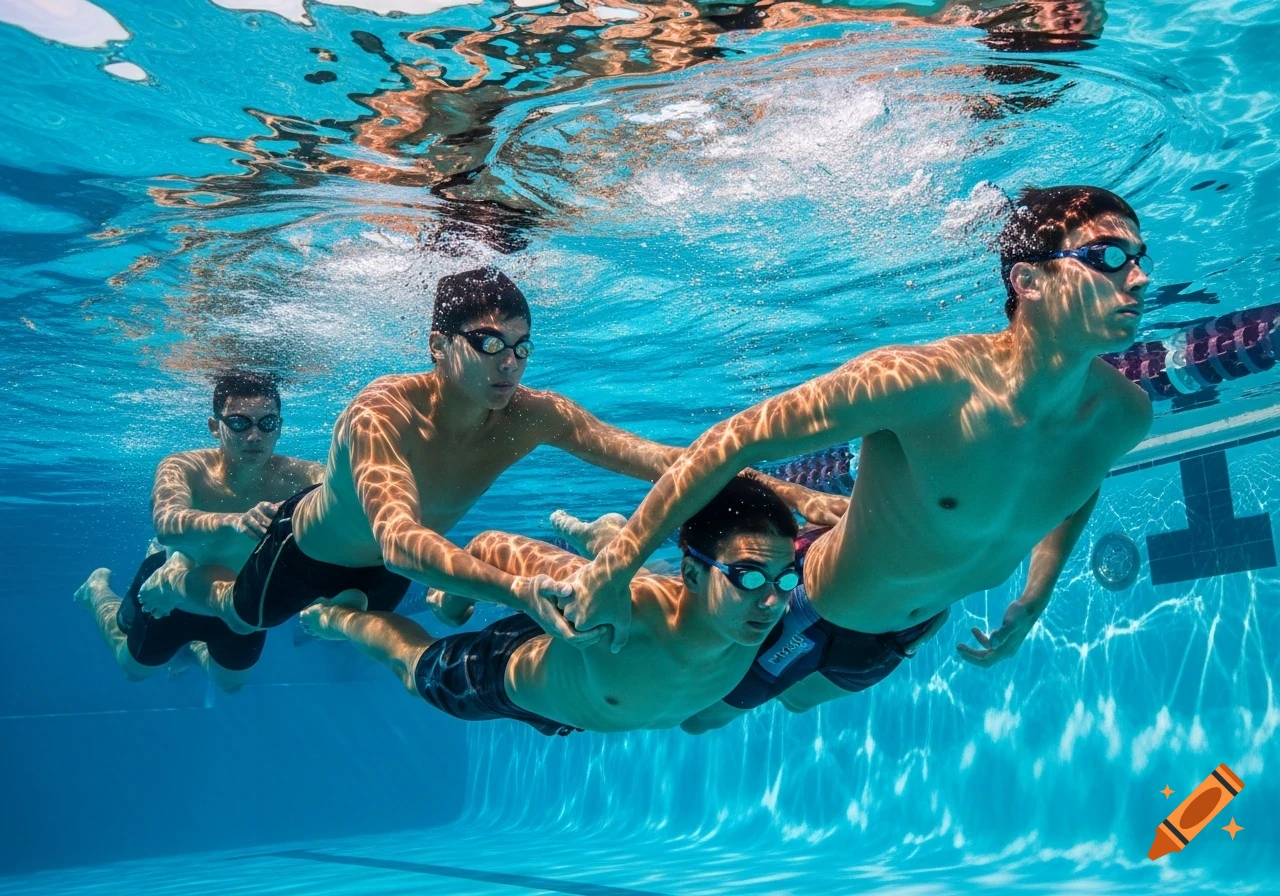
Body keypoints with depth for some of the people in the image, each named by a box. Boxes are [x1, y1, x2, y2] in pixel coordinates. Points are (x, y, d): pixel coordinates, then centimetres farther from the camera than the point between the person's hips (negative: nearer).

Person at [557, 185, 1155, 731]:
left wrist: (1034, 600, 5)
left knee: (798, 698, 36)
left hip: (918, 627, 6)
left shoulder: (1124, 415, -20)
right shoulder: (920, 381, -41)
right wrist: (611, 571, -31)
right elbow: (734, 442, -34)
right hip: (817, 611, -6)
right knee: (698, 714, 21)